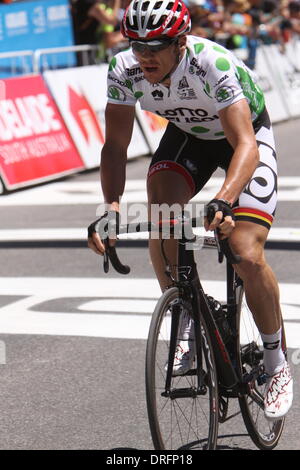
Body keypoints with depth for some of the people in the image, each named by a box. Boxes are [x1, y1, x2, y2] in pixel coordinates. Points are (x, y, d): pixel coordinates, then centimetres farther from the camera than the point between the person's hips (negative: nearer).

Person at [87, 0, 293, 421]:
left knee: (247, 256, -19)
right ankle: (188, 328, -2)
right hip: (187, 135, 4)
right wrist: (112, 205, -37)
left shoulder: (214, 65, -38)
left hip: (247, 136, -4)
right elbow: (116, 145, -21)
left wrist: (224, 202, -60)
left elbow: (245, 144, -44)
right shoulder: (124, 70, -24)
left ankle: (277, 366, 3)